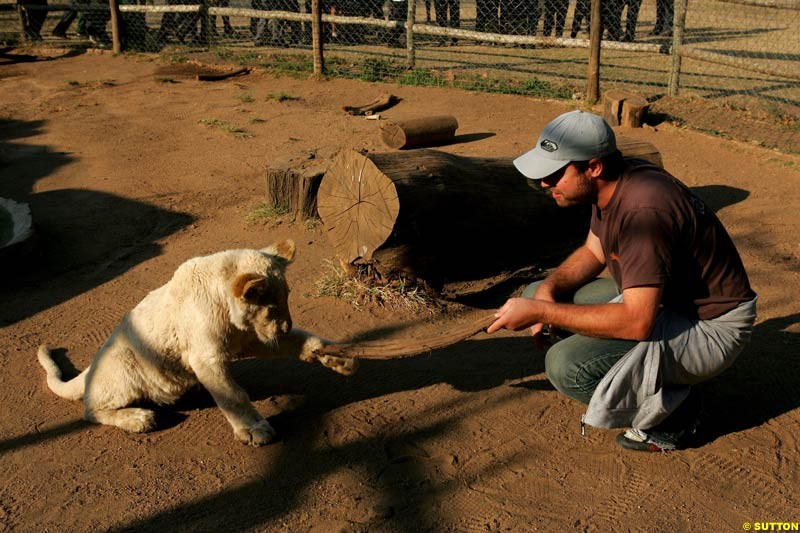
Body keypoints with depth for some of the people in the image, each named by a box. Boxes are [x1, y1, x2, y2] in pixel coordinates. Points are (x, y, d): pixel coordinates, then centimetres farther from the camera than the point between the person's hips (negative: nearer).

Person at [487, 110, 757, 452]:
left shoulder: (643, 209, -32)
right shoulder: (610, 185, -2)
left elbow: (637, 321, -35)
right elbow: (594, 252, 14)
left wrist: (540, 311, -30)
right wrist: (549, 288, -6)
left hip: (709, 327, -10)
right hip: (655, 299, 10)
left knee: (566, 366, -28)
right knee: (537, 296, 5)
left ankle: (672, 411, -2)